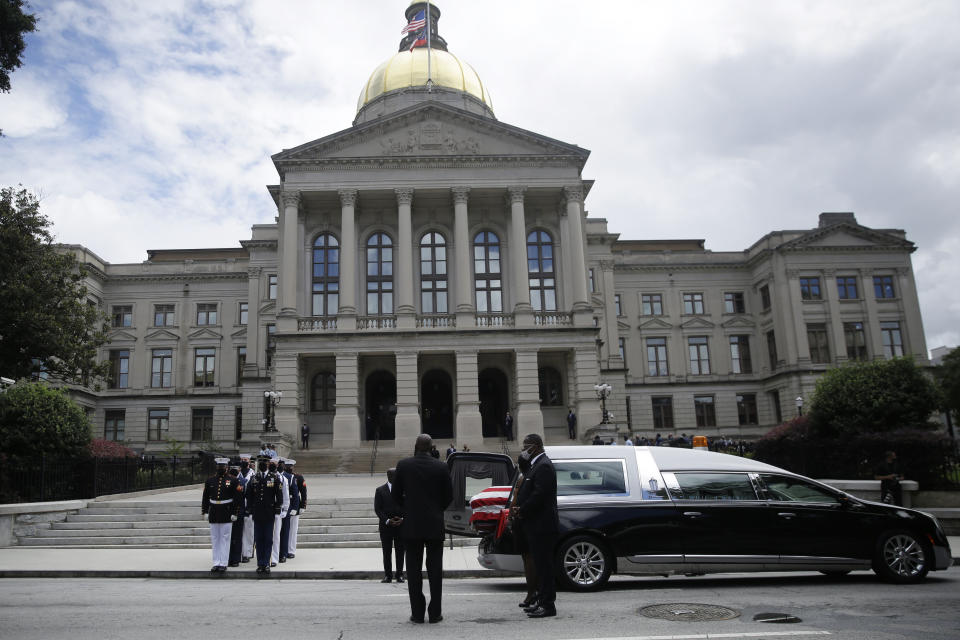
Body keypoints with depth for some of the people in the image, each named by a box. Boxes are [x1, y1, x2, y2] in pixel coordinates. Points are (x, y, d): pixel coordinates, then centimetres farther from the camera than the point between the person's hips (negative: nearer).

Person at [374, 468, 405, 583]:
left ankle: (399, 575, 9)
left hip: (401, 524, 1)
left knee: (400, 551, 2)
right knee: (387, 551, 1)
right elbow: (377, 509, 0)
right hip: (385, 525, 0)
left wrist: (402, 519, -9)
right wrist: (387, 520, -11)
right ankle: (388, 575, 7)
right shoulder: (380, 490, 5)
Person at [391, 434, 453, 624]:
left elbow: (395, 494, 1)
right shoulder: (441, 467, -4)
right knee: (435, 569, 7)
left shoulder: (403, 465, -4)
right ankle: (435, 612, 7)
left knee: (413, 569, 6)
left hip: (411, 525, 0)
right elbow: (449, 496, 1)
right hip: (435, 525, 0)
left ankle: (417, 612, 7)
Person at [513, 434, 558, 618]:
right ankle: (542, 601, 22)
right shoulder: (538, 465, 17)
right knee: (541, 564, 14)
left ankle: (547, 605, 0)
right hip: (537, 526, 10)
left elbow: (539, 494, -23)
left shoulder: (543, 466, -16)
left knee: (544, 565, -5)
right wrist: (520, 509, 6)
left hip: (542, 526, -10)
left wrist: (522, 511, -12)